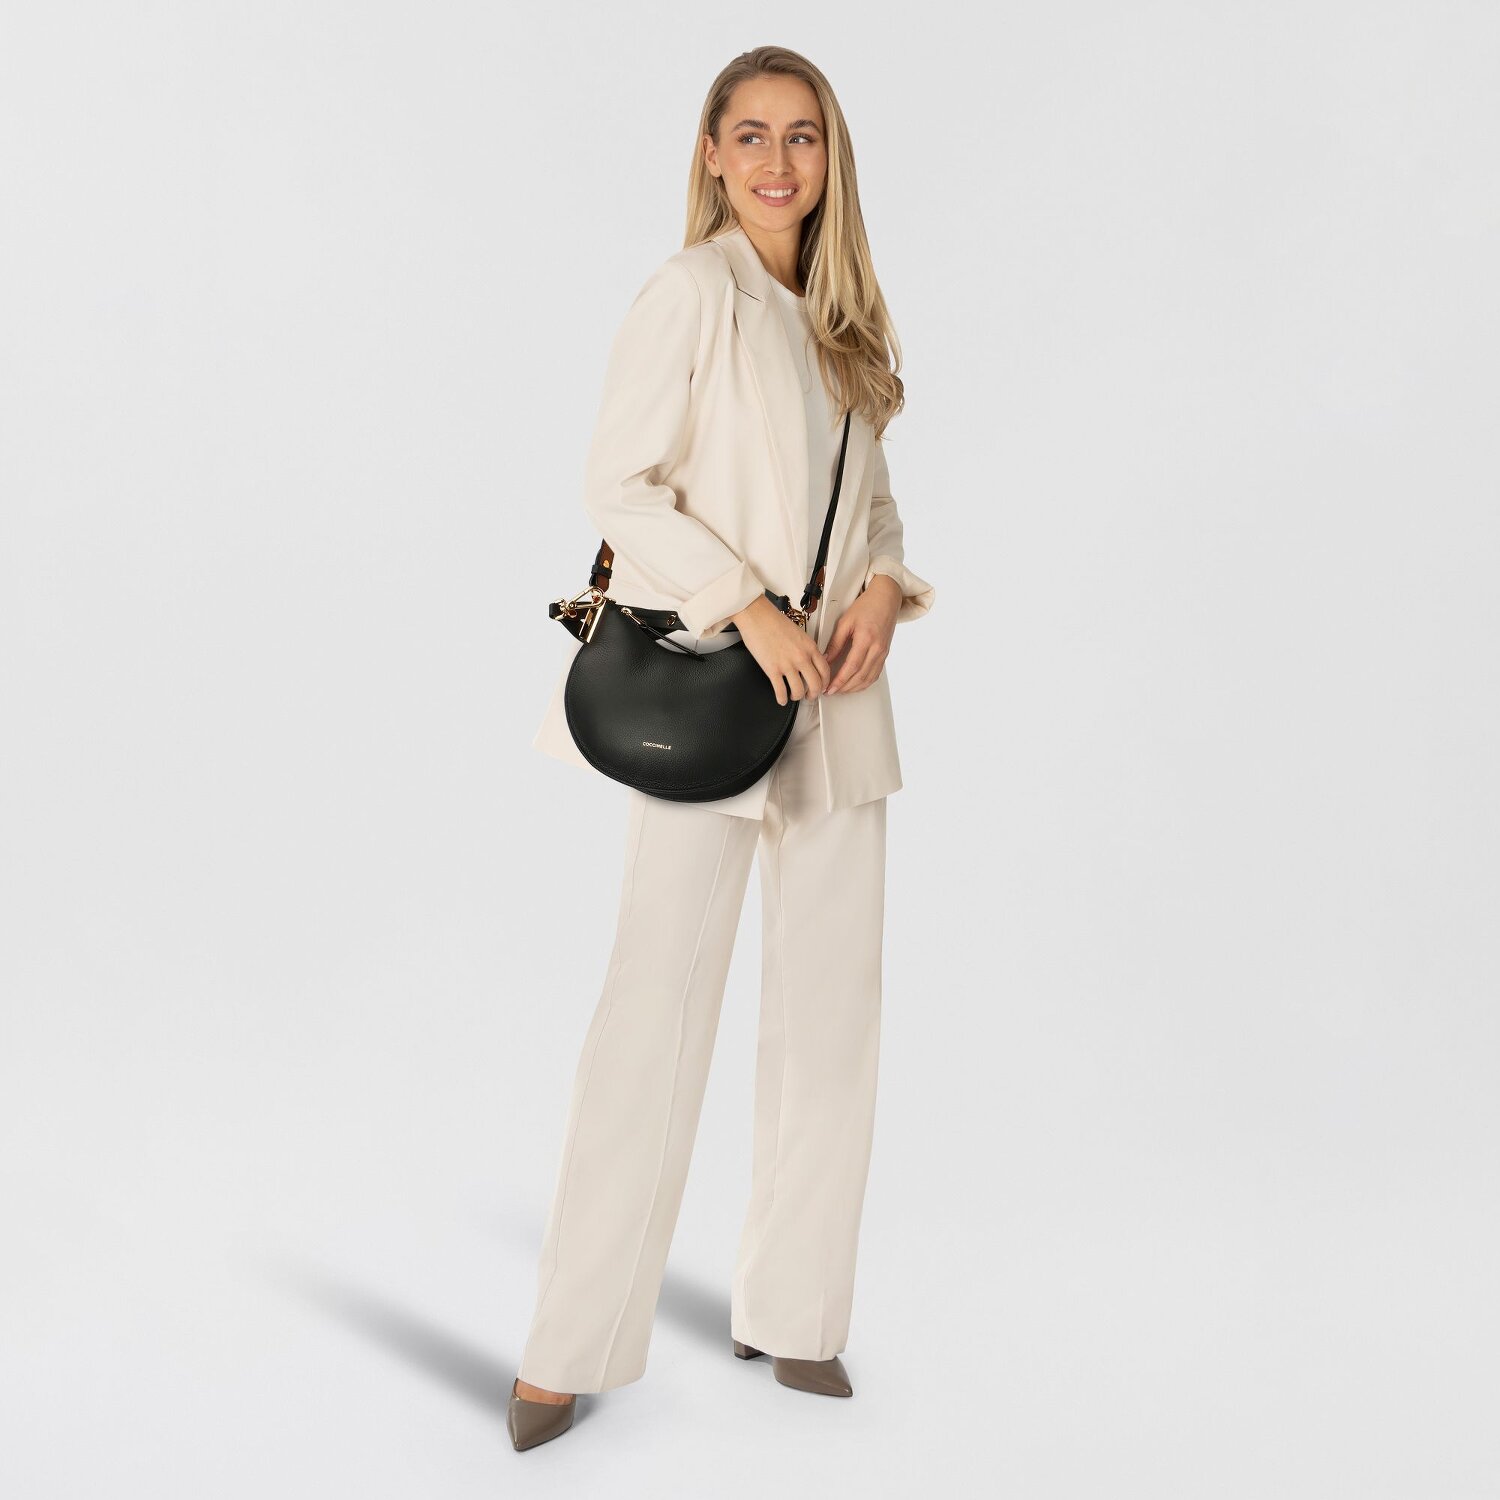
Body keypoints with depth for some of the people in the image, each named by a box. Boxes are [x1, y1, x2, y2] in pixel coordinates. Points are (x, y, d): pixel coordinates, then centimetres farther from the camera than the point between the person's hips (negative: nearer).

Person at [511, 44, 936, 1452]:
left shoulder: (845, 319, 15)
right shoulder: (691, 292, -5)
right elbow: (619, 483, -11)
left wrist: (884, 587, -1)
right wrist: (745, 609, -18)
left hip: (837, 691, 7)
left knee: (832, 1004, 9)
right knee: (657, 1003, -5)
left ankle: (788, 1310, 24)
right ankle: (571, 1348, 7)